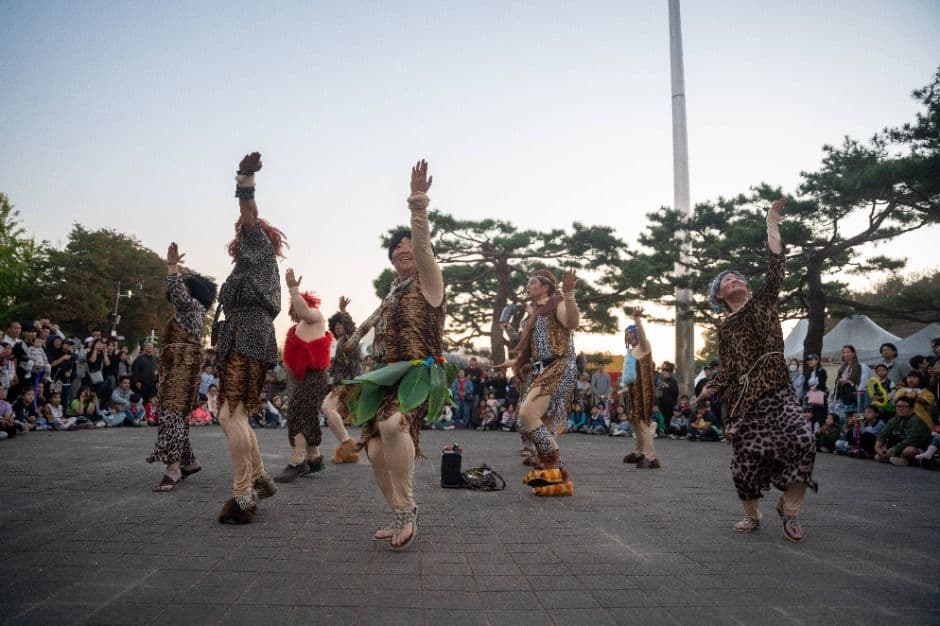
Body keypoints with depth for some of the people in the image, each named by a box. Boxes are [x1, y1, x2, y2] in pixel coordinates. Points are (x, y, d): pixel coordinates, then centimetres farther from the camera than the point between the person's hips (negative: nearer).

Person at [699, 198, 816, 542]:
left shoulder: (763, 302, 9)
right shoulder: (724, 328, 11)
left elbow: (776, 267, -3)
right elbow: (728, 369, 12)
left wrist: (772, 224, -7)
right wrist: (707, 391, 2)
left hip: (778, 391, -1)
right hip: (745, 398, 1)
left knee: (801, 441, -23)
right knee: (747, 457, -1)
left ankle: (789, 506, -2)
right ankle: (752, 514, 24)